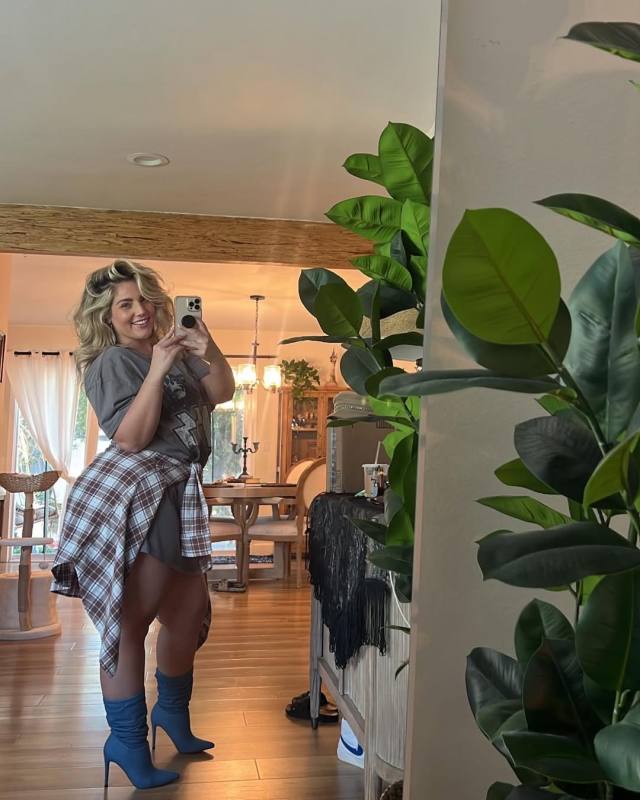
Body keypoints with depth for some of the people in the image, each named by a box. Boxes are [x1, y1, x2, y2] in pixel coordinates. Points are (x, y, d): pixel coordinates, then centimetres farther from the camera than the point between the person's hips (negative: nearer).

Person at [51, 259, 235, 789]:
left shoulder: (175, 353, 17)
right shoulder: (112, 362, -5)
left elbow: (222, 392, 13)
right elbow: (131, 438, -15)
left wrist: (208, 349, -5)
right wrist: (158, 370, -20)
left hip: (177, 493, 8)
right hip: (133, 492, -8)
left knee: (190, 611, 16)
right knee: (130, 620, -5)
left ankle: (172, 712, 37)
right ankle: (127, 743, 8)